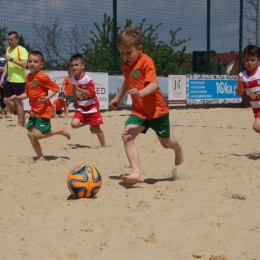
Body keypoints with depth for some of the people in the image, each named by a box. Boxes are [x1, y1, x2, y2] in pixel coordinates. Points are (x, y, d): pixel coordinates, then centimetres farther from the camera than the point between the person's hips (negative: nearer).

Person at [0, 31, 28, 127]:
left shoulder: (22, 50, -11)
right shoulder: (8, 50, 13)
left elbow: (24, 64, -24)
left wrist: (11, 59, -25)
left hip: (19, 81, -8)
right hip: (10, 80, 8)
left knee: (17, 101, -2)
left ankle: (20, 124, 7)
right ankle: (20, 114, 25)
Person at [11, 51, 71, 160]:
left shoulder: (42, 77, -16)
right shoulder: (28, 77, 8)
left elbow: (56, 88, -14)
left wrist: (47, 98, -26)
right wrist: (18, 97, -2)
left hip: (43, 111, -8)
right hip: (34, 111, 8)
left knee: (37, 134, -13)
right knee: (30, 134, 5)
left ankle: (60, 131, 7)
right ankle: (40, 157, 14)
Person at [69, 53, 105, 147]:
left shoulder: (88, 79, -21)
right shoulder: (72, 79, -2)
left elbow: (91, 93, -27)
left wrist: (78, 88, -33)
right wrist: (75, 102, 15)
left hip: (92, 107, -5)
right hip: (81, 108, 5)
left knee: (96, 128, 3)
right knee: (74, 124, -15)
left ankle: (103, 145, 22)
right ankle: (88, 122, 14)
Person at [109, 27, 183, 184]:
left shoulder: (146, 62, -18)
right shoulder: (126, 66, 5)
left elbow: (154, 84, -29)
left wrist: (140, 93, -47)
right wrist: (118, 98, 35)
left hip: (157, 110, -6)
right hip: (139, 111, 6)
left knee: (165, 142, 13)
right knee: (127, 136, -19)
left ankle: (178, 148, 52)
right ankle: (137, 173, -24)